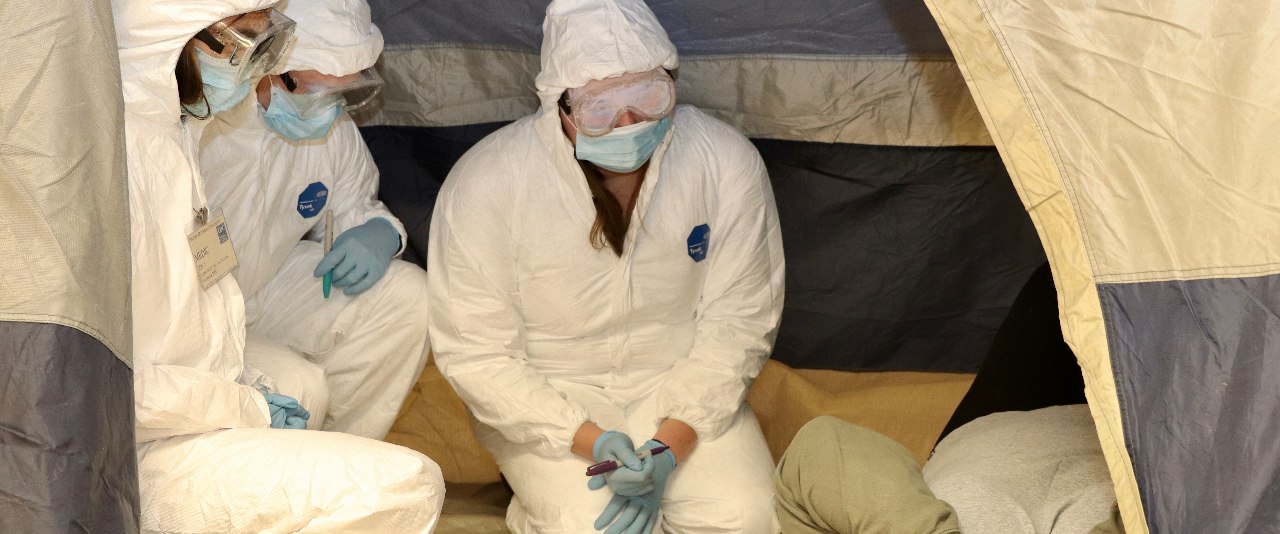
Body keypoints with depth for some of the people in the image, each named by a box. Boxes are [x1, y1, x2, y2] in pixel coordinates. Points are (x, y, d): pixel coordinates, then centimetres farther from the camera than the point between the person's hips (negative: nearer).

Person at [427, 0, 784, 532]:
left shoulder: (727, 162, -13)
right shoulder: (484, 185, -20)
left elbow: (737, 320, -8)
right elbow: (475, 353, -15)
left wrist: (670, 448, -19)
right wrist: (589, 441, -25)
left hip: (677, 383, 2)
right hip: (545, 394, -2)